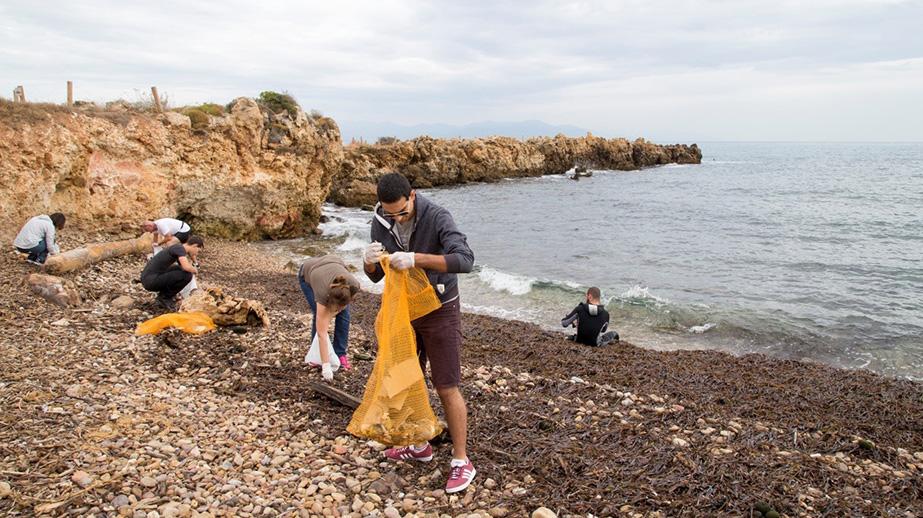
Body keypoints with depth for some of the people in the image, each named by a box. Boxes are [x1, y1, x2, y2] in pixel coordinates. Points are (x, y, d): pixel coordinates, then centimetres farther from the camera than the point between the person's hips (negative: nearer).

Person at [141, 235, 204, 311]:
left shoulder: (178, 248, 15)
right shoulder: (180, 248, -13)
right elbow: (187, 267, -28)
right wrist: (195, 270, -8)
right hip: (150, 281, -10)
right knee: (187, 274, -18)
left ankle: (163, 294, 13)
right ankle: (164, 298, -2)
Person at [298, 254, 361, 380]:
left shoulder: (354, 286, -37)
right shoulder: (323, 294, -41)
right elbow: (322, 333, -37)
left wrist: (329, 314, -19)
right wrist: (326, 366, -38)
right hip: (307, 275, -3)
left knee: (344, 314, -10)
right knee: (319, 316, -15)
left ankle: (340, 354, 3)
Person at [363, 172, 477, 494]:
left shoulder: (437, 218, -23)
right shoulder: (381, 224, -5)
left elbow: (465, 260, -36)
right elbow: (376, 276, -1)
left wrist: (416, 258, -44)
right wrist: (370, 260, -25)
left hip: (440, 310, -6)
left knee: (447, 387, -3)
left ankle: (461, 462, 9)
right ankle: (418, 446, 33)